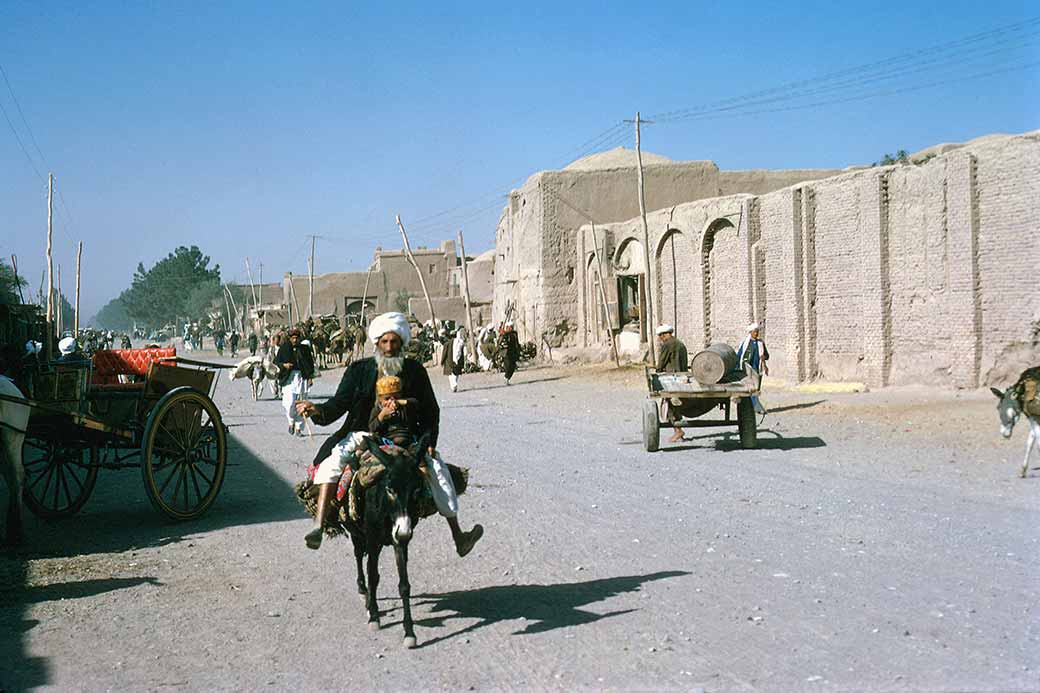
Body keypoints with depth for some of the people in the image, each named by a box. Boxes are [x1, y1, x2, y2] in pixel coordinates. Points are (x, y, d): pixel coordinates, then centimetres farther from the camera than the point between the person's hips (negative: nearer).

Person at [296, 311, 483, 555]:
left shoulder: (415, 371, 4)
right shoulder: (359, 370, 1)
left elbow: (430, 411, 9)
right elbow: (338, 404, -2)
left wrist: (429, 442, -6)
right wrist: (317, 410, -23)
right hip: (363, 434, -1)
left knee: (437, 469, -15)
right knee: (332, 460, -27)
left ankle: (458, 536, -7)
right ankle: (318, 527, -32)